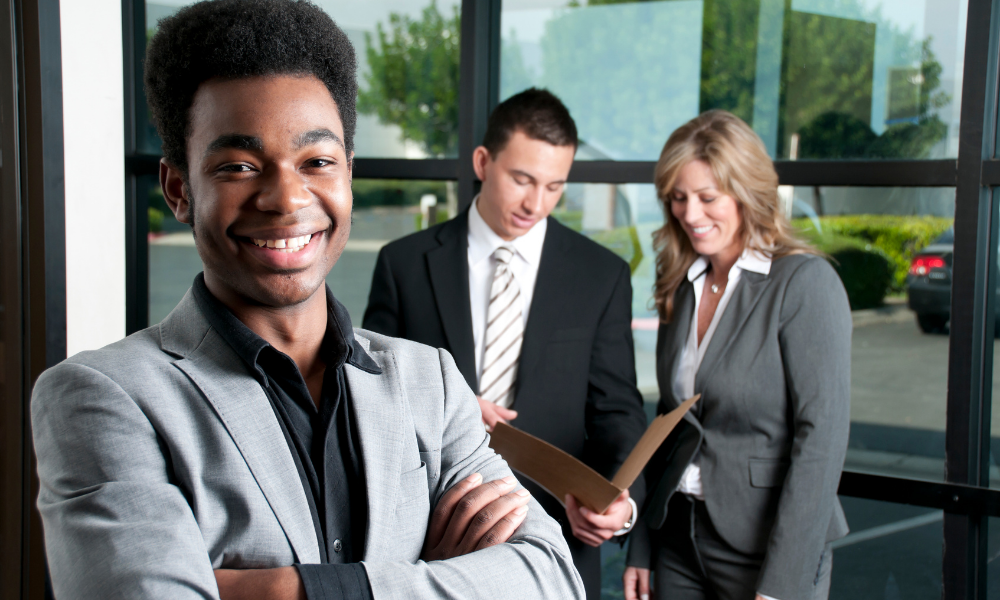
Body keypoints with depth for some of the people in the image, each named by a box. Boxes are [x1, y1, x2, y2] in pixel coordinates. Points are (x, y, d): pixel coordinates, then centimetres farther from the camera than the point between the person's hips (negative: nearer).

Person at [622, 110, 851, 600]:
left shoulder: (806, 282, -12)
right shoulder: (680, 288, 7)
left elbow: (822, 434, -17)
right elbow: (669, 423, 11)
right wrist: (641, 549, 9)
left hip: (766, 547, -5)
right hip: (679, 541, 6)